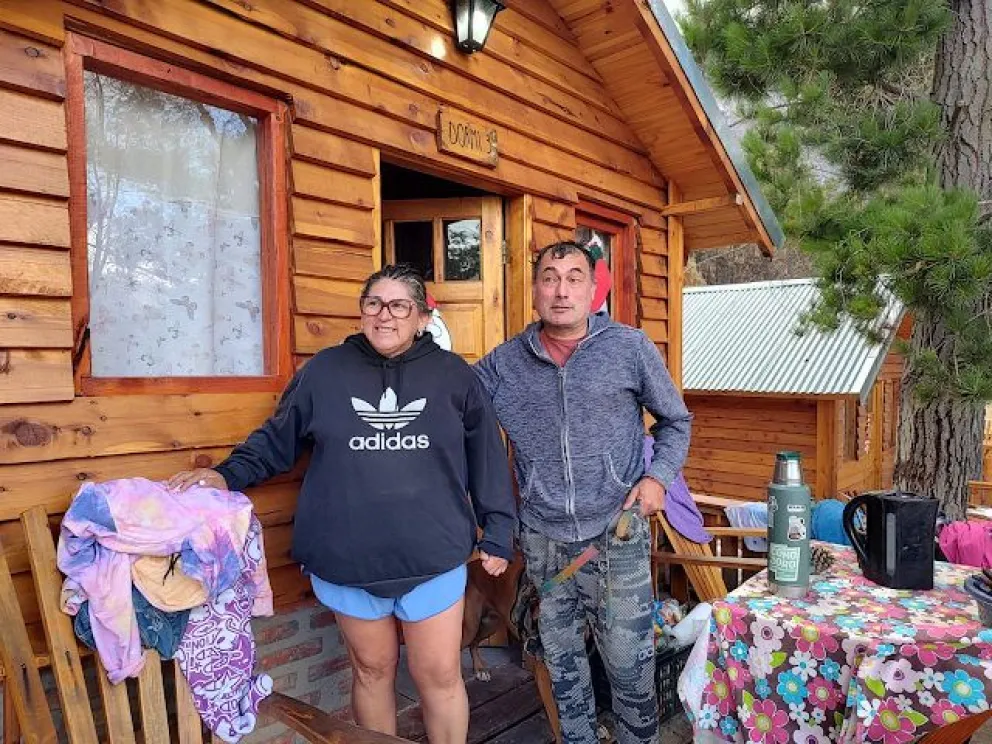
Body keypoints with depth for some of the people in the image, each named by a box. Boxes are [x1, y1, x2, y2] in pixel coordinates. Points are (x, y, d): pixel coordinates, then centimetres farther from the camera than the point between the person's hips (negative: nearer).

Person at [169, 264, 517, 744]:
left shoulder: (453, 375, -1)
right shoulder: (325, 370, 0)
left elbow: (487, 459, 3)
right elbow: (277, 439, 9)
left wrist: (498, 533, 3)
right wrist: (228, 474, -5)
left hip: (433, 559, 0)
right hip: (347, 560, 1)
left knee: (440, 677, 12)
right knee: (372, 670, 19)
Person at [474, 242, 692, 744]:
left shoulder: (630, 348, -4)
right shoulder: (504, 363, 0)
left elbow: (675, 421, 6)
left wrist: (658, 476, -7)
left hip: (617, 535, -2)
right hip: (542, 538, 3)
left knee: (629, 663, 9)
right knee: (561, 659, 19)